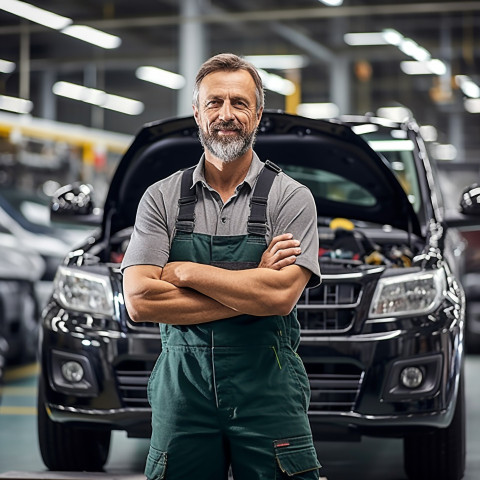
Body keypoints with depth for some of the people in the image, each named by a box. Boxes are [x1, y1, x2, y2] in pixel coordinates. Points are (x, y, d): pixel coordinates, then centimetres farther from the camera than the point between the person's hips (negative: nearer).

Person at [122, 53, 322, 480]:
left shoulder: (291, 197, 0)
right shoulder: (161, 198, 5)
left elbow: (282, 295, -15)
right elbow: (139, 301, -7)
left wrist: (184, 271, -10)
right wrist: (251, 287, -10)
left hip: (268, 387, -1)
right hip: (183, 386, 2)